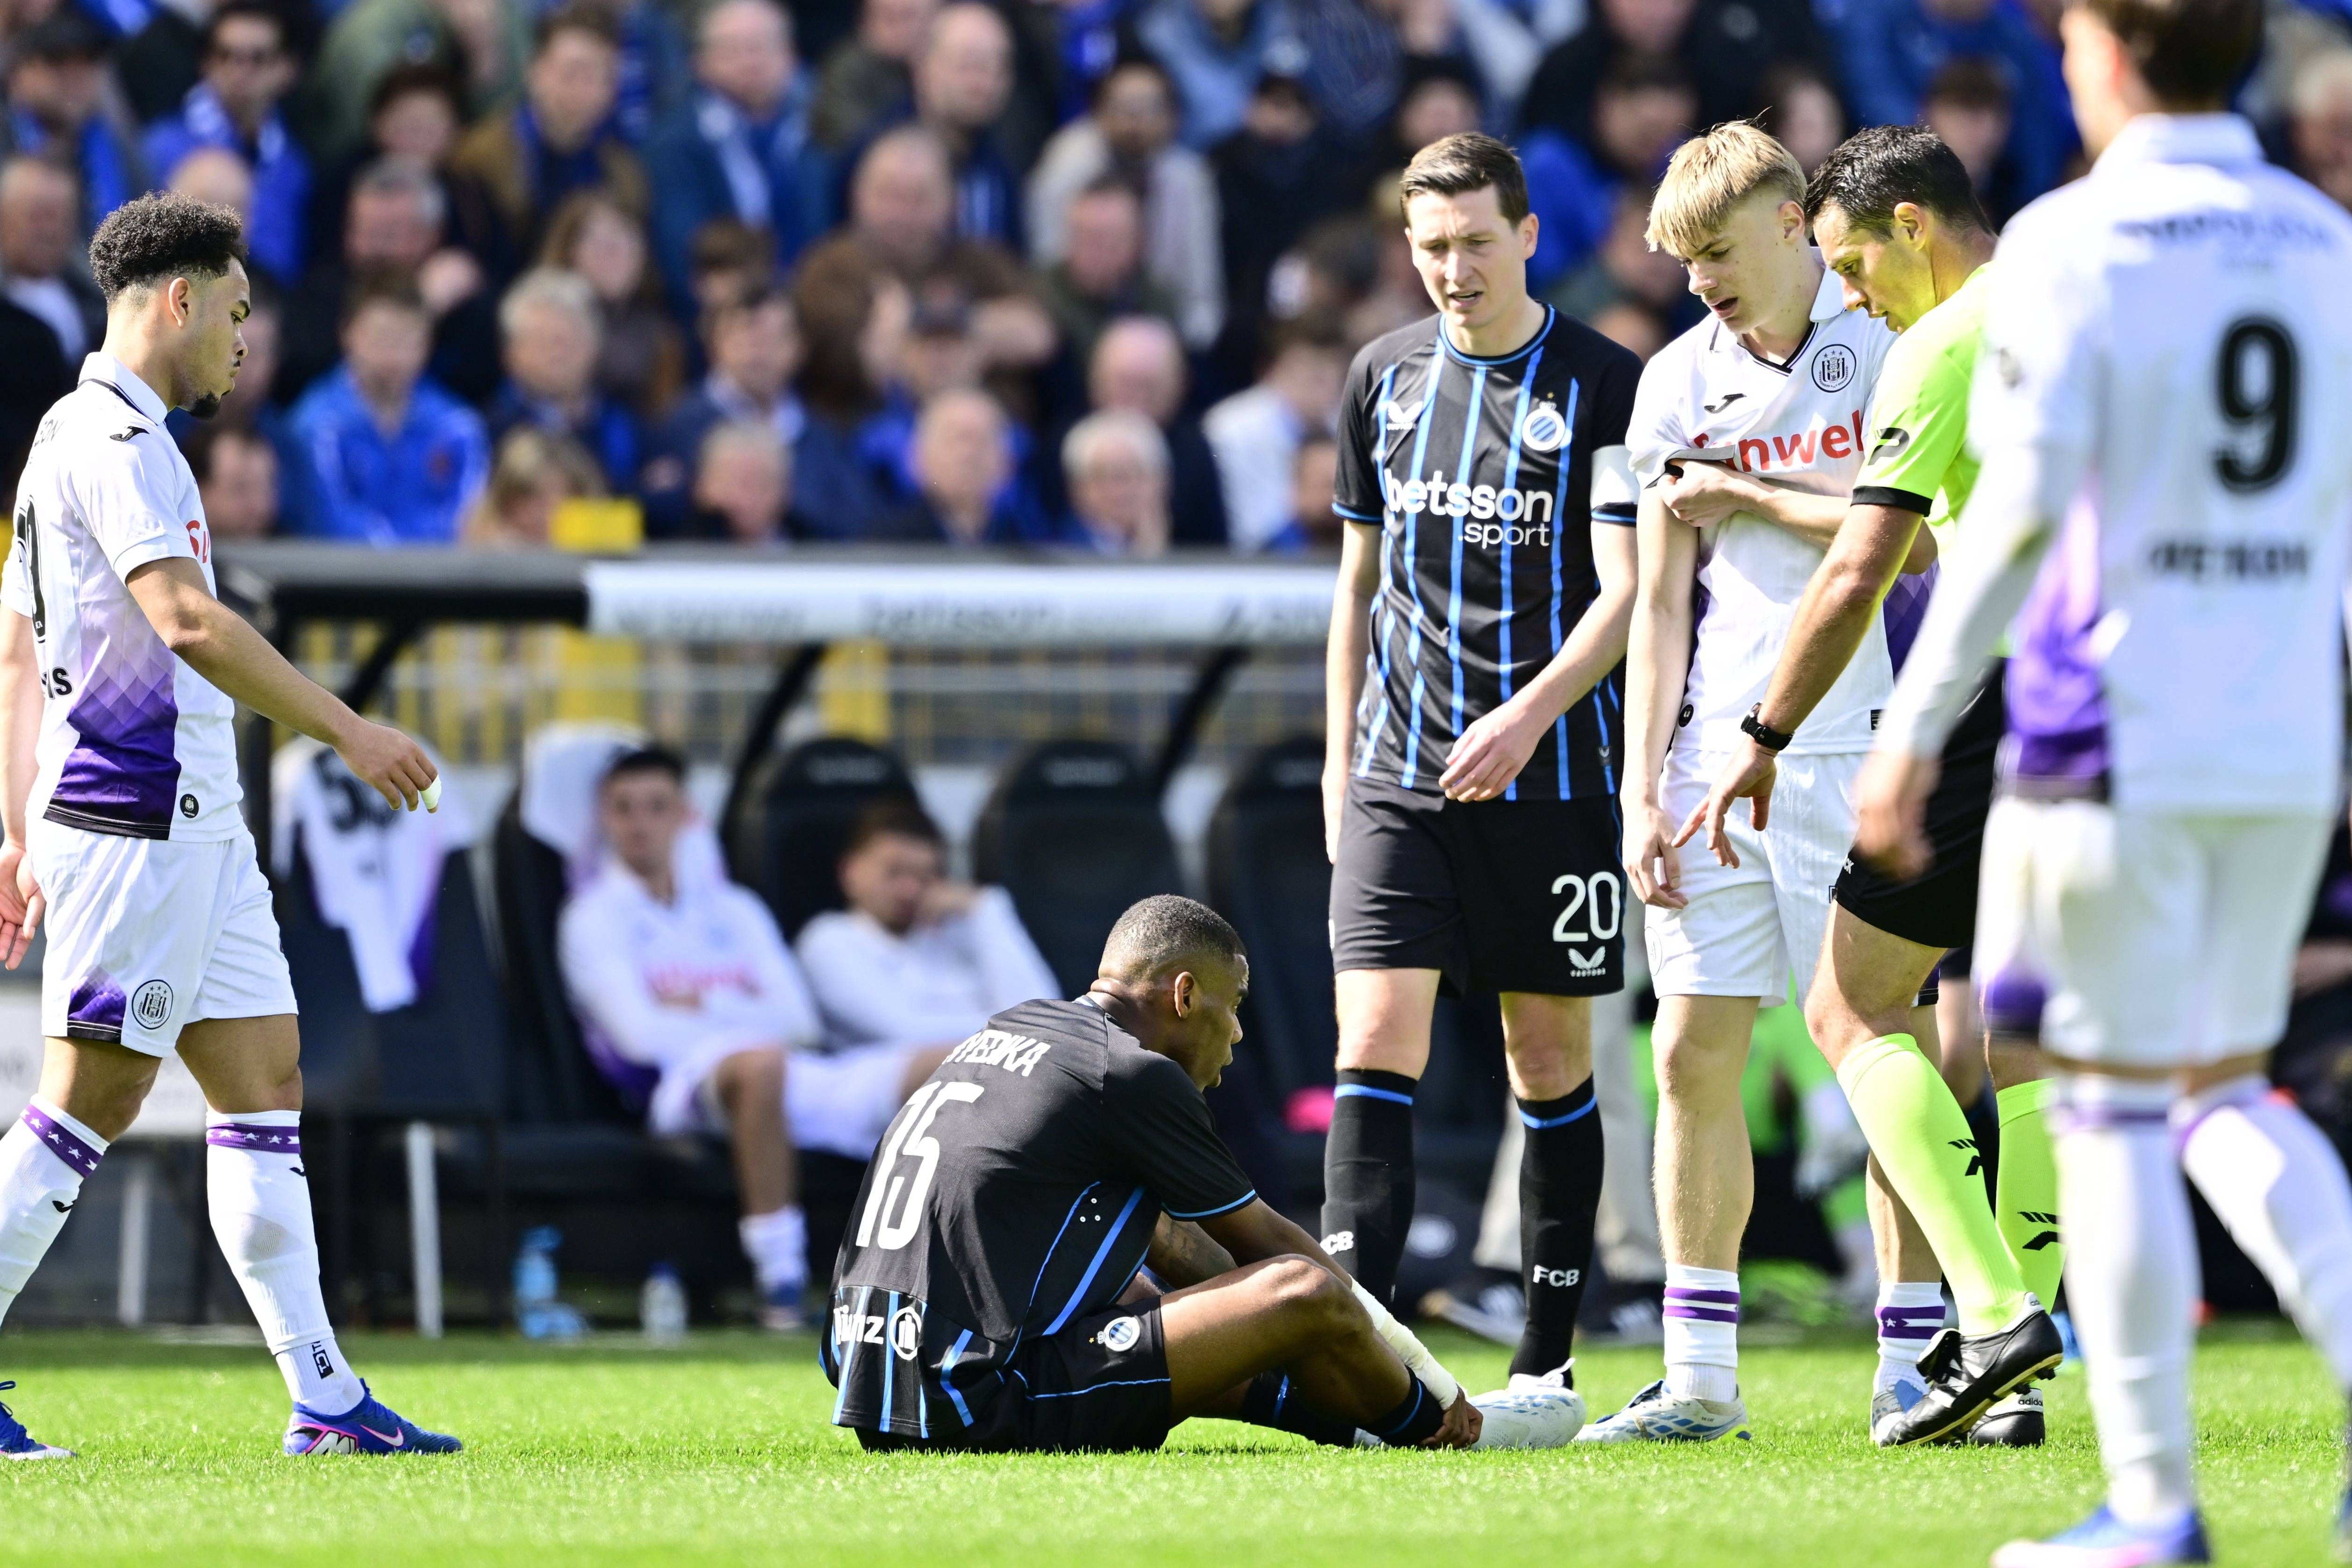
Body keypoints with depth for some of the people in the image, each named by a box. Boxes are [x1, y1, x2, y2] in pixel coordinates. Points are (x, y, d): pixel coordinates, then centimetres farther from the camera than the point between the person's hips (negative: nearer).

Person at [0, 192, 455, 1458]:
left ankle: (323, 1399, 5)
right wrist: (349, 732, -20)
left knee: (265, 1082, 7)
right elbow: (187, 620, -24)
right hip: (136, 818, -10)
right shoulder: (111, 437, -12)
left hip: (195, 828, 10)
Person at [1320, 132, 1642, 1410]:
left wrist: (1530, 714, -22)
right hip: (1400, 779, 3)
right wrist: (1340, 762, 15)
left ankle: (1547, 1360, 14)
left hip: (1551, 778, -3)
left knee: (1550, 1065, 5)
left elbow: (1625, 589, -9)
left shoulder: (1604, 384, -3)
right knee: (1375, 1044, -10)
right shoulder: (1383, 377, 10)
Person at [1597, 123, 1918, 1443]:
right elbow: (1661, 599, 10)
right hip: (1717, 750, 4)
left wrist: (1751, 498, -6)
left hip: (1858, 750, -4)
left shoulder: (1891, 344, -2)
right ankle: (1700, 1381, 7)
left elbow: (1918, 536, -12)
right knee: (1694, 1055, 1)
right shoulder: (1680, 380, 10)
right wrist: (1645, 793, 5)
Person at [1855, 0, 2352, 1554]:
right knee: (2228, 1092, 18)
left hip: (2118, 733, -5)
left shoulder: (2077, 242, -8)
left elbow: (2021, 506, -15)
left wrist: (1916, 725, -11)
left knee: (2113, 1107, 3)